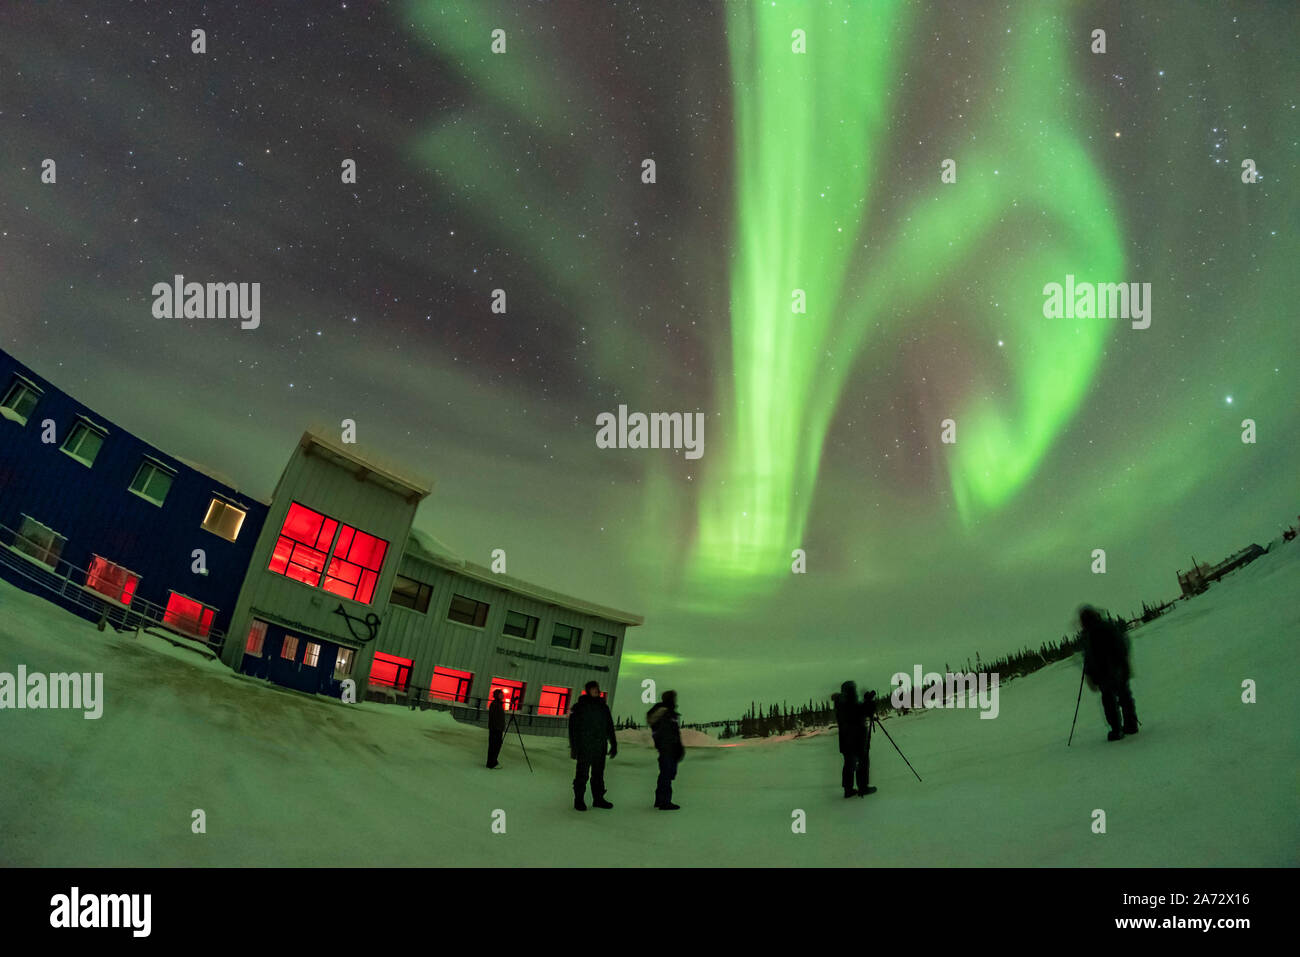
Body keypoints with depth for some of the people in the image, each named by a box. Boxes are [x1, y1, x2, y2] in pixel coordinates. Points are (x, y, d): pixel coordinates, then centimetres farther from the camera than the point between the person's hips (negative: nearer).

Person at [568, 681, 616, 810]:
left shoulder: (603, 707, 13)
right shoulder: (579, 707, -3)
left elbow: (610, 727, 18)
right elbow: (573, 728, -5)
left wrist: (613, 745, 15)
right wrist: (573, 747, -9)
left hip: (600, 748, 5)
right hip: (584, 748, -5)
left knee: (598, 774, 11)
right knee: (582, 774, -2)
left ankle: (598, 798, 21)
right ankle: (579, 800, 10)